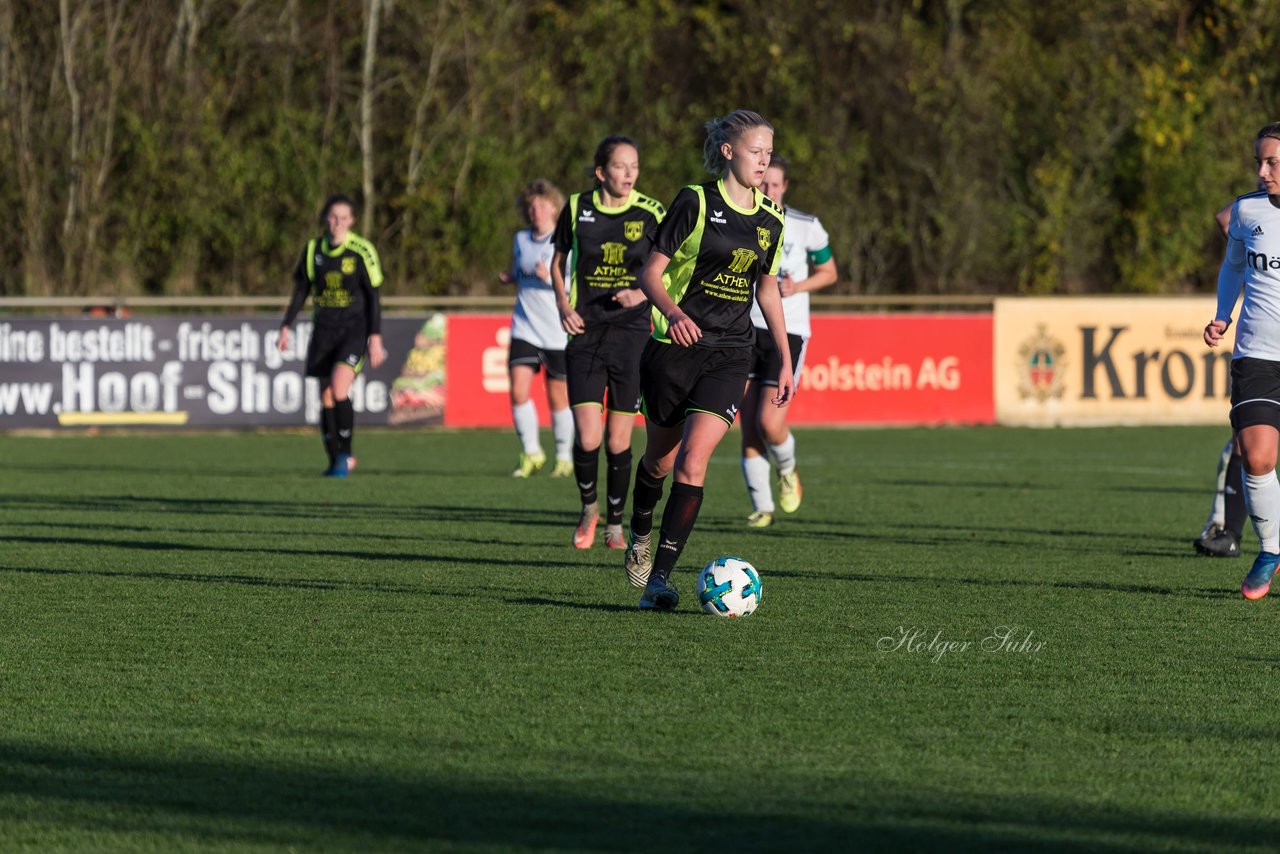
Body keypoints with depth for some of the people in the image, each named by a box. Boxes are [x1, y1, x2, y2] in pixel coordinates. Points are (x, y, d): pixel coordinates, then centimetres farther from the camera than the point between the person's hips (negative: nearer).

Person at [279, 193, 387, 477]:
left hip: (355, 328, -4)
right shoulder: (313, 249, 6)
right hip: (324, 329, 4)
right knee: (326, 398, 2)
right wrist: (286, 326, 9)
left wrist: (375, 338, -7)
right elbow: (301, 291, 14)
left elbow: (372, 297, -3)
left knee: (339, 389, -21)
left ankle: (345, 454, -7)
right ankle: (335, 461, 12)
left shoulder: (361, 251, -5)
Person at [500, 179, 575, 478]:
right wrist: (509, 277, 5)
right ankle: (531, 453, 4)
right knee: (518, 390, -10)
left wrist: (550, 278, -23)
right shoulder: (521, 239, 9)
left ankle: (564, 457, 21)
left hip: (559, 332, -4)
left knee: (558, 397, 4)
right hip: (525, 328, 4)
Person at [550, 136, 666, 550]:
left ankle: (615, 522, 21)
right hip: (586, 334, 0)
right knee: (587, 439, -10)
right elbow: (558, 263, 14)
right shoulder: (577, 209, 0)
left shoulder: (651, 214, -3)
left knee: (619, 441, 1)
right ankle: (588, 506, 19)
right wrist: (563, 306, -1)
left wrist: (641, 293, -14)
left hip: (632, 333, 0)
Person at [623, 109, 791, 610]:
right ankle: (640, 535, 44)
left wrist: (785, 360, 17)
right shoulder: (695, 202, -7)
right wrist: (673, 311, -27)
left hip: (729, 356, 2)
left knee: (692, 461, -15)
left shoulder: (770, 219, 7)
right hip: (675, 345, -2)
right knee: (660, 460, 12)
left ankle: (659, 577, -14)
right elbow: (651, 273, -7)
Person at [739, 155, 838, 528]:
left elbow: (828, 273, 9)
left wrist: (798, 287, -10)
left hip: (788, 332, -2)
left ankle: (787, 470, 19)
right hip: (746, 329, 2)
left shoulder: (806, 227, -3)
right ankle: (761, 506, 10)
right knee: (749, 427, -2)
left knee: (770, 423, -14)